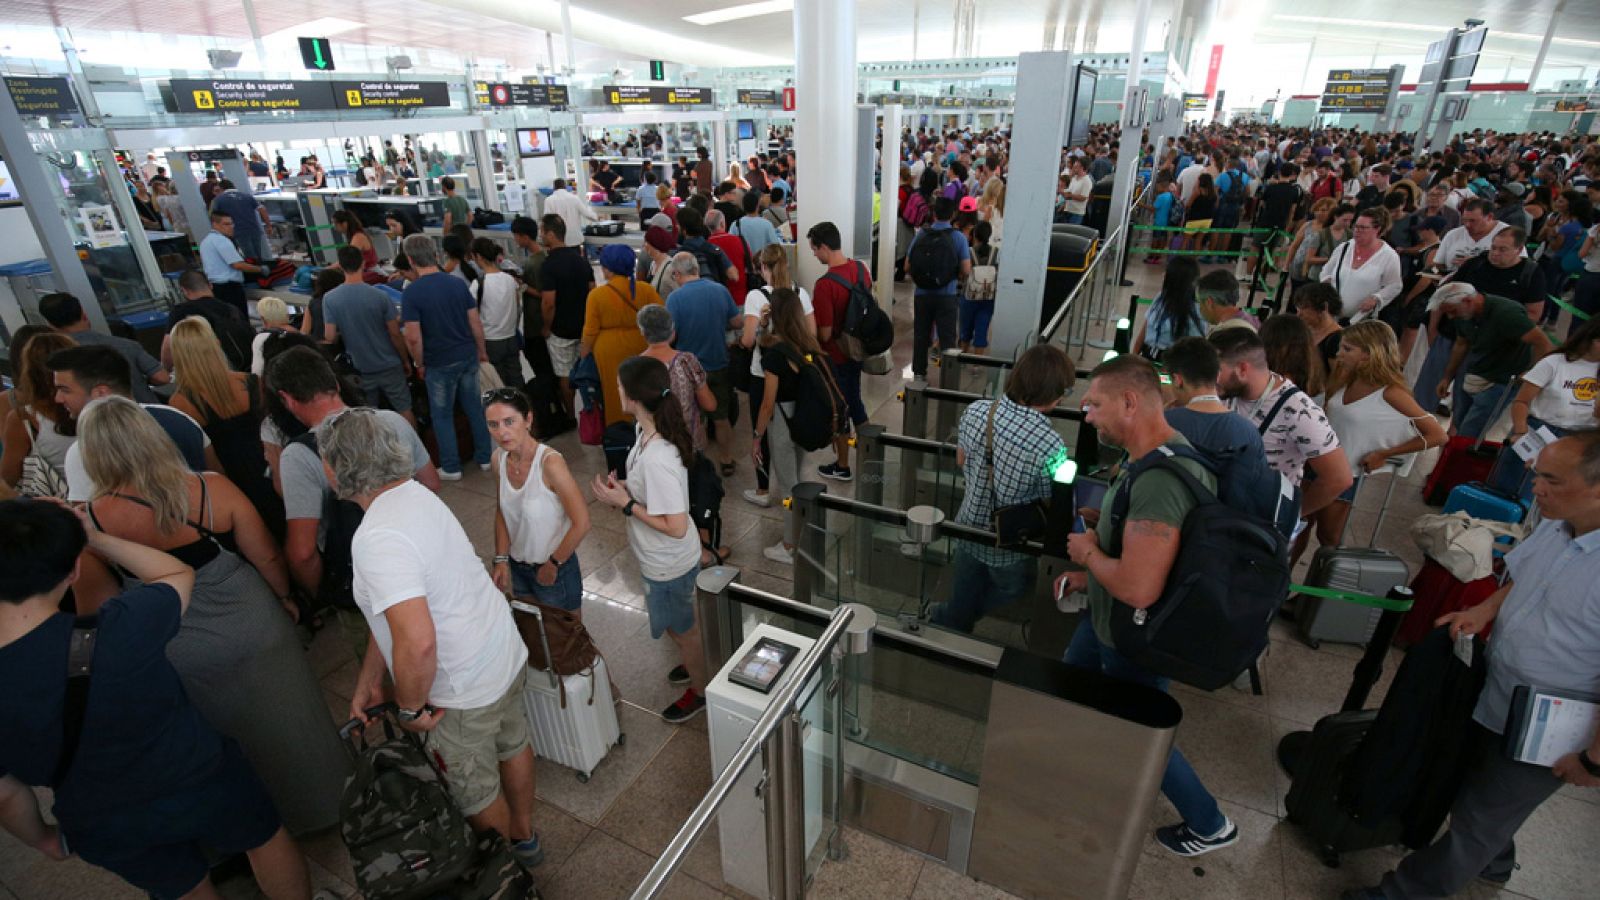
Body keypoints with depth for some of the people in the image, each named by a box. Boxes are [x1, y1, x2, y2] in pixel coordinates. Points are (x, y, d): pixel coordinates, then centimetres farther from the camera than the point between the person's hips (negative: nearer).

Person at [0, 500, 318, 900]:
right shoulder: (120, 626, -34)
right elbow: (180, 573, -9)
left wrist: (43, 838, 11)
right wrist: (96, 538, -6)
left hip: (108, 835, 3)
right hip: (201, 781, -3)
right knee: (265, 839, 27)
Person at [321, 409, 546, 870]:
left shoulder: (378, 538, -29)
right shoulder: (416, 493, 0)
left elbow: (417, 642, -38)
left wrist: (410, 707, -19)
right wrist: (368, 678, 12)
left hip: (465, 691, -8)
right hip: (509, 656, 9)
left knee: (475, 793, 18)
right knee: (512, 745, 29)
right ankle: (524, 837, 54)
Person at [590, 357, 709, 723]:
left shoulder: (657, 459, -37)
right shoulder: (648, 430, -8)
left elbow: (676, 527, -31)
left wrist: (625, 503, -25)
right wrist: (623, 487, -7)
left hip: (668, 565, -9)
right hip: (659, 558, 9)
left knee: (681, 629, 18)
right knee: (678, 624, 31)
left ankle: (700, 690, 44)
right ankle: (696, 665, 58)